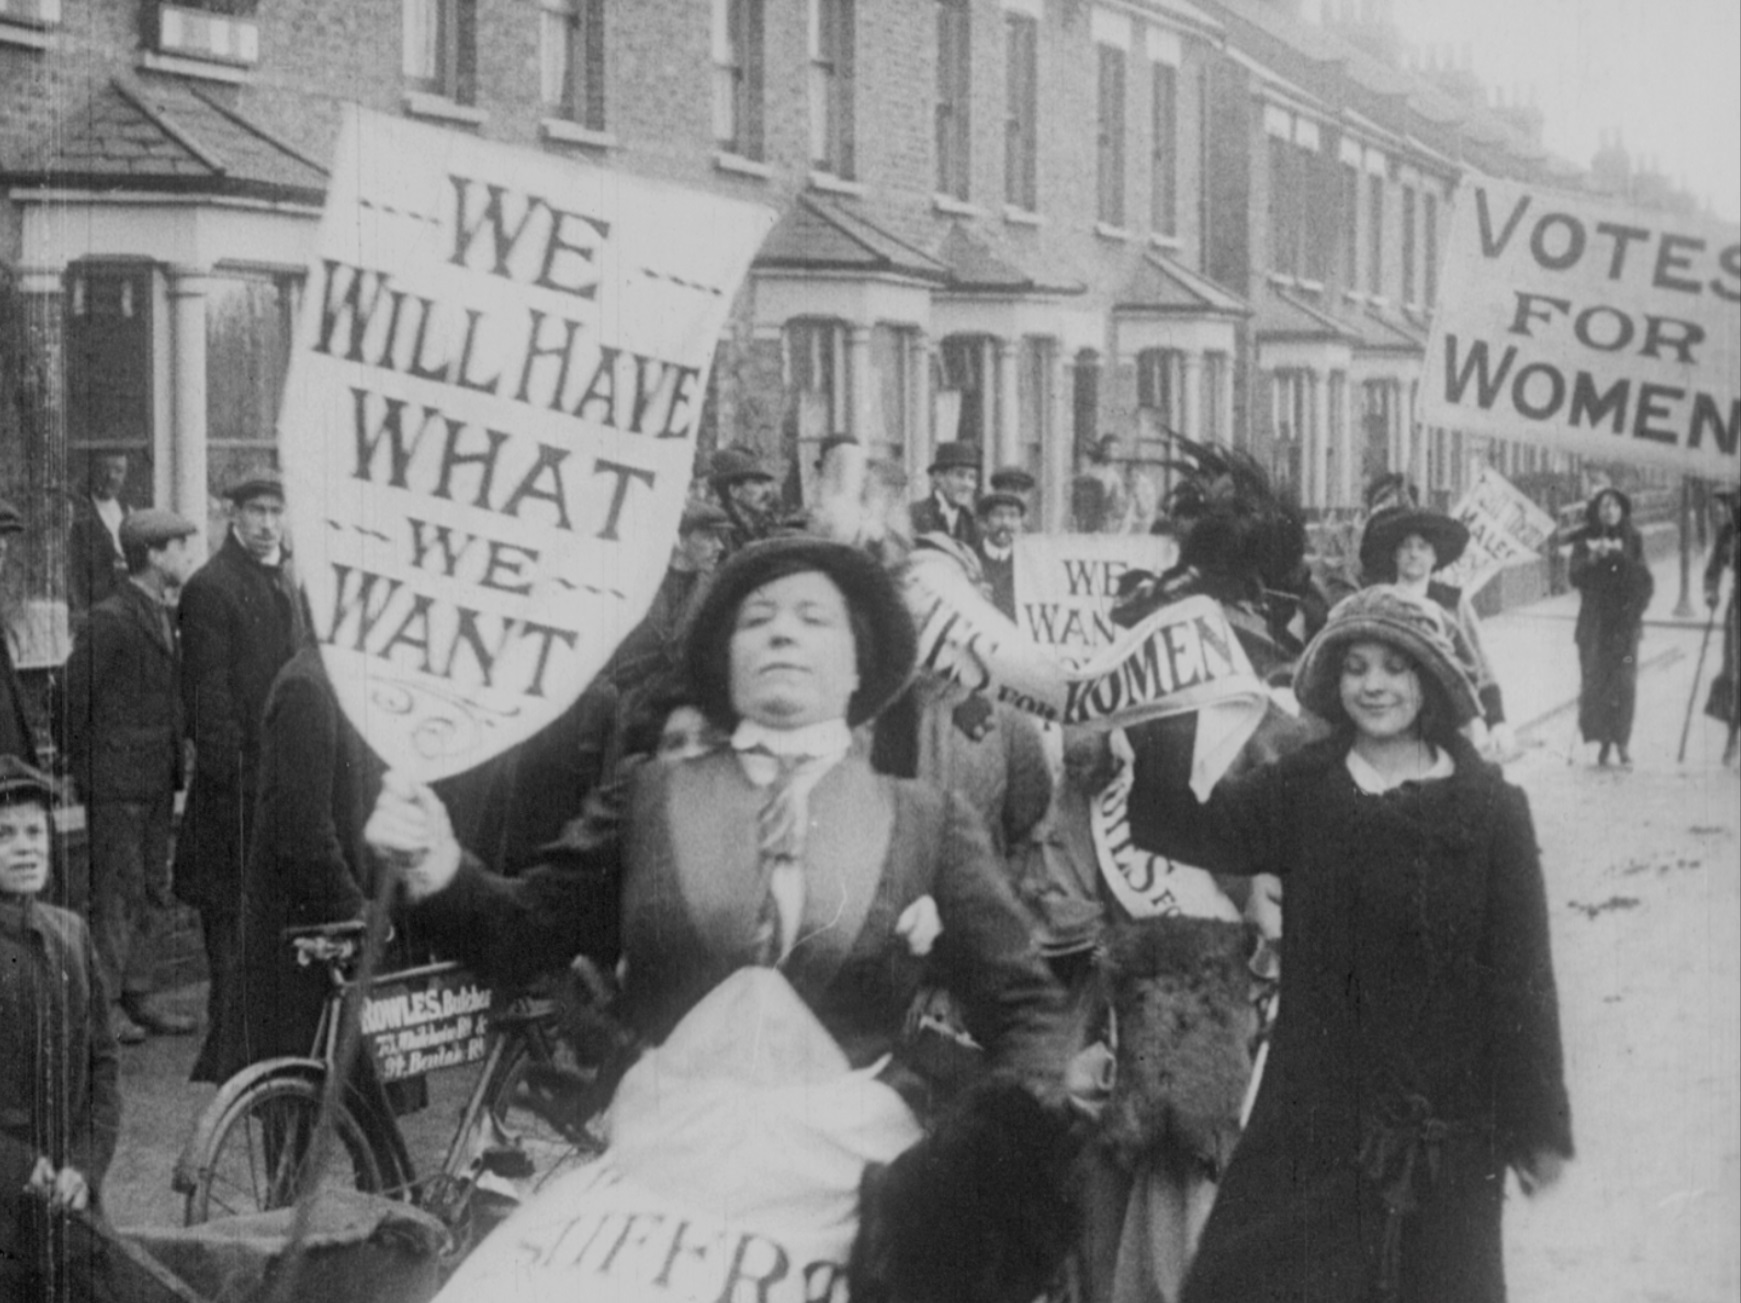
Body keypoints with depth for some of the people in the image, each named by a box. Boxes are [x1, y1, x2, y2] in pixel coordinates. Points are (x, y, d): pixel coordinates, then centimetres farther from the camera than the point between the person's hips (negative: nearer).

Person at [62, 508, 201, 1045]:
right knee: (115, 894, -3)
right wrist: (84, 766, -9)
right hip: (116, 781, -8)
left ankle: (136, 997, 19)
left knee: (153, 894, 12)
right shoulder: (109, 620, -15)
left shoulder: (164, 615, 13)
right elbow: (74, 695, -13)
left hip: (157, 779, 8)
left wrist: (173, 764, 12)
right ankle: (103, 1004, 3)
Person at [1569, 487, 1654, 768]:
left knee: (1624, 682, -7)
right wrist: (1593, 559, -22)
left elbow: (1645, 581, 9)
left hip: (1625, 620, 1)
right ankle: (1603, 742, 0)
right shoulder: (1585, 541, 4)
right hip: (1594, 621, -1)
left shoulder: (1632, 540, 8)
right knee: (1594, 681, -7)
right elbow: (1576, 577, -6)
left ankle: (1621, 743, -3)